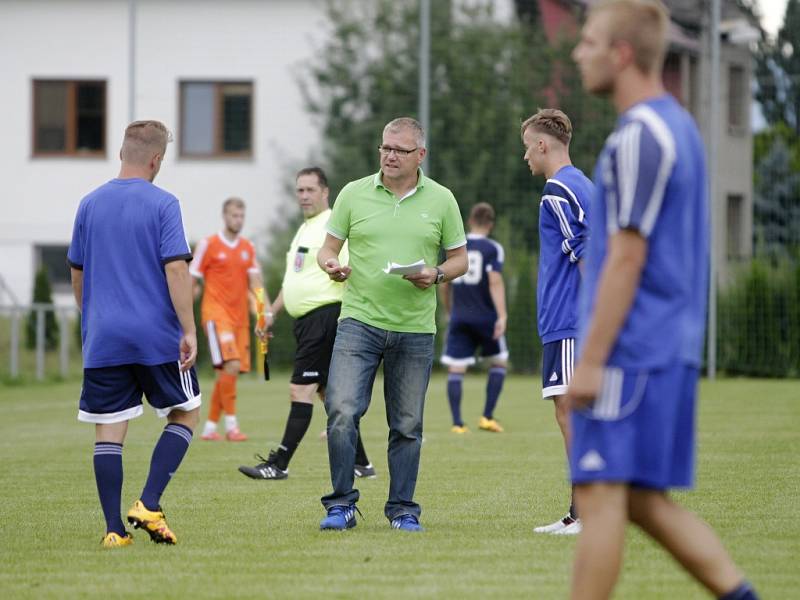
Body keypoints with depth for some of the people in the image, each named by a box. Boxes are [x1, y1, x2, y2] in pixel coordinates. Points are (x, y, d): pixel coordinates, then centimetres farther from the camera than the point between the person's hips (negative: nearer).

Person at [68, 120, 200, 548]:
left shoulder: (89, 205, 8)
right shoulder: (163, 204, -6)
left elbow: (77, 273, 16)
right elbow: (176, 269, -14)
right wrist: (188, 331, -11)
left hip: (102, 340, 4)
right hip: (157, 336, -3)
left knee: (108, 432, 5)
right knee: (185, 415, 13)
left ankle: (114, 529, 0)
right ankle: (148, 505, -1)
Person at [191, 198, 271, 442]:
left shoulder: (248, 248, 13)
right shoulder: (208, 245, -1)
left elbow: (255, 282, 7)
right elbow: (192, 282, 2)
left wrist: (267, 309, -7)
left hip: (239, 316, 5)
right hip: (216, 312, -5)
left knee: (227, 373, 5)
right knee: (230, 365, -20)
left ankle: (210, 427, 14)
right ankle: (231, 425, -16)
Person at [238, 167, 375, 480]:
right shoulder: (304, 229, 20)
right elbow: (293, 279, 28)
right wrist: (271, 312, 26)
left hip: (325, 316, -10)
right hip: (306, 321, 10)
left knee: (300, 389, -11)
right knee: (328, 392, 11)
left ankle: (279, 464, -11)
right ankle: (360, 463, 16)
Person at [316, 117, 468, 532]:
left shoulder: (441, 200, 6)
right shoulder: (353, 194, 5)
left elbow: (459, 259, 11)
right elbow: (328, 249, 10)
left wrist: (436, 273, -10)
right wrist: (331, 265, -13)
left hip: (415, 330, 1)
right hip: (359, 321, -1)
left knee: (407, 427, 6)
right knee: (342, 412, -14)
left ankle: (402, 509, 18)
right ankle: (341, 505, -3)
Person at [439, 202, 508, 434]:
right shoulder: (492, 248, -4)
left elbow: (443, 285, 14)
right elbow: (495, 282, -15)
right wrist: (502, 316, -19)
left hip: (459, 317, 3)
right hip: (486, 317, -3)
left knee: (455, 369, 3)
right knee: (498, 363, 14)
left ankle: (457, 423, -5)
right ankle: (487, 417, 7)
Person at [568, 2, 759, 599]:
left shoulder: (638, 137, -14)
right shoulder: (679, 125, 16)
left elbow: (626, 259, -18)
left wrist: (590, 360, -17)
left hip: (629, 352, -10)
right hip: (672, 349, 10)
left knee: (601, 497, -6)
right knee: (646, 502, 12)